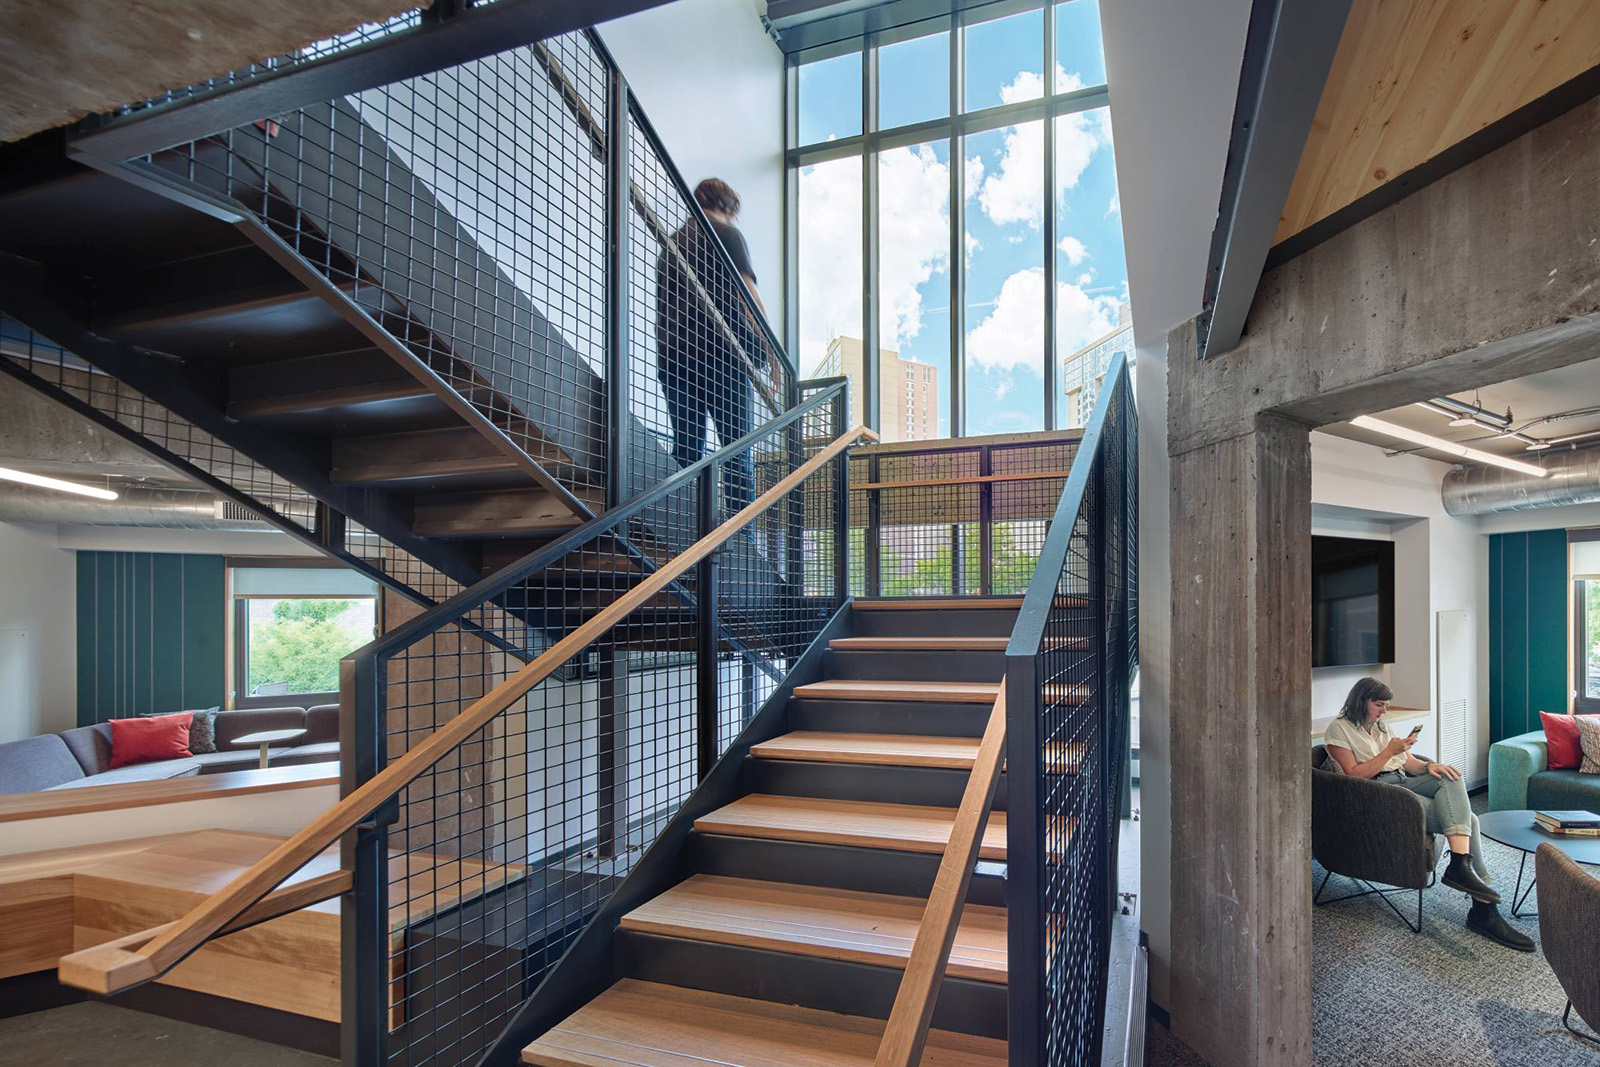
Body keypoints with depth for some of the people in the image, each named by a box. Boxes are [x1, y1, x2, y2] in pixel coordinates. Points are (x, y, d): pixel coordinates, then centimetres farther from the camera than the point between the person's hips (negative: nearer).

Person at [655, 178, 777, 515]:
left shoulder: (671, 242, 25)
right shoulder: (725, 232, 6)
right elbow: (746, 292, -6)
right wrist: (769, 348, -6)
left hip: (672, 356, 6)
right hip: (720, 354, -6)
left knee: (686, 450, 5)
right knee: (736, 446, -5)